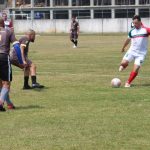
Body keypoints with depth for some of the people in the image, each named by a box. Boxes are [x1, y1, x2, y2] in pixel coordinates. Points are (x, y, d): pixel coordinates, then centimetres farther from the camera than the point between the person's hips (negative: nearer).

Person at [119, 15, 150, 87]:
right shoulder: (132, 31, 5)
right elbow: (128, 40, 22)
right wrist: (123, 48, 34)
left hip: (141, 53, -3)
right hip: (132, 51, 3)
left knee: (136, 69, -11)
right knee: (123, 63, -17)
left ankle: (128, 83, 7)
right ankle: (123, 65, 21)